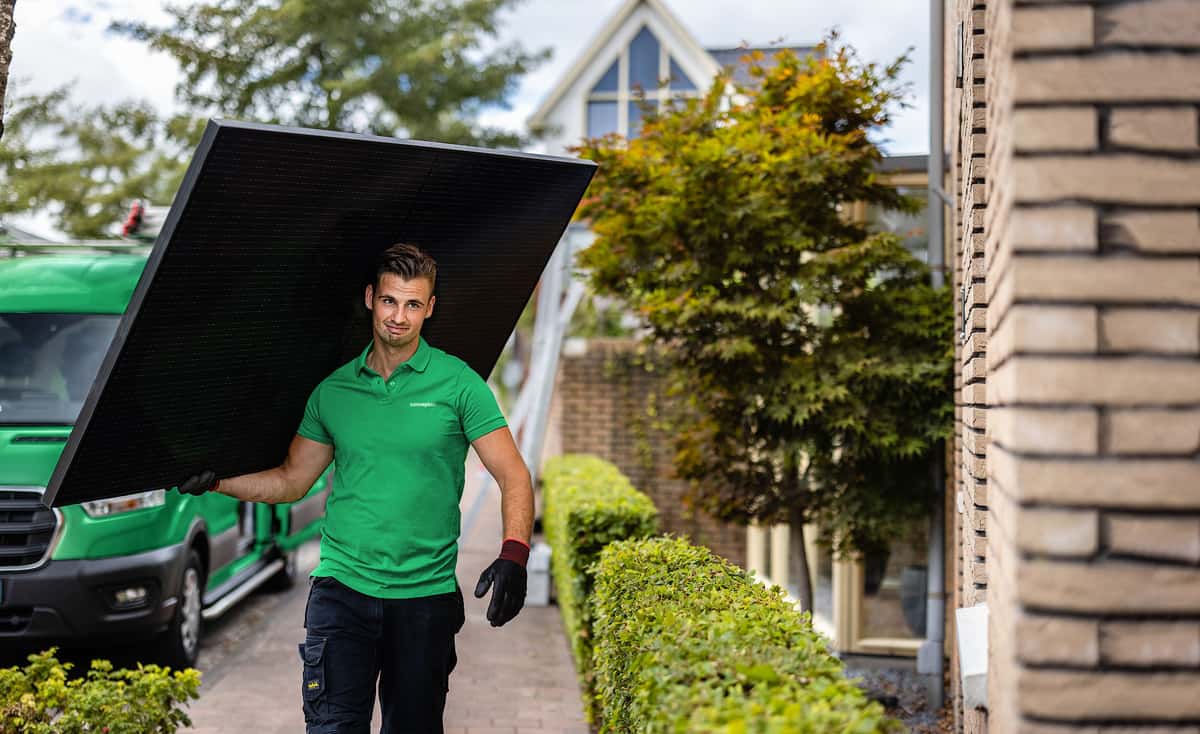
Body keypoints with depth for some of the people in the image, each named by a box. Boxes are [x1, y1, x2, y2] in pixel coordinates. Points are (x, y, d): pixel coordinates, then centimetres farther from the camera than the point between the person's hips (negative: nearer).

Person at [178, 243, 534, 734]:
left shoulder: (458, 384, -1)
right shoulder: (334, 390, 8)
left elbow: (512, 476, -5)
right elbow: (291, 480, 16)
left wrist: (513, 555, -20)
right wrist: (216, 483, 3)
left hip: (426, 595, -1)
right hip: (342, 587, 1)